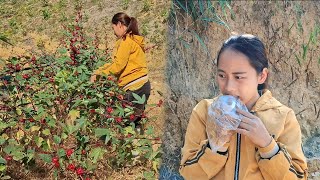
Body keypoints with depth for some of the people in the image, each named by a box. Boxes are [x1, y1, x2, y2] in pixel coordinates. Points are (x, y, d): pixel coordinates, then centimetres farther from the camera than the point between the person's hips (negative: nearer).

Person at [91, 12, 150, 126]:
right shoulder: (133, 39, 21)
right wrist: (97, 72, 11)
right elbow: (116, 63, 19)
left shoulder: (126, 40, -10)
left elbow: (118, 65, -16)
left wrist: (99, 74, -2)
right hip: (141, 85, 10)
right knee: (133, 121, 12)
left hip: (136, 88, -10)